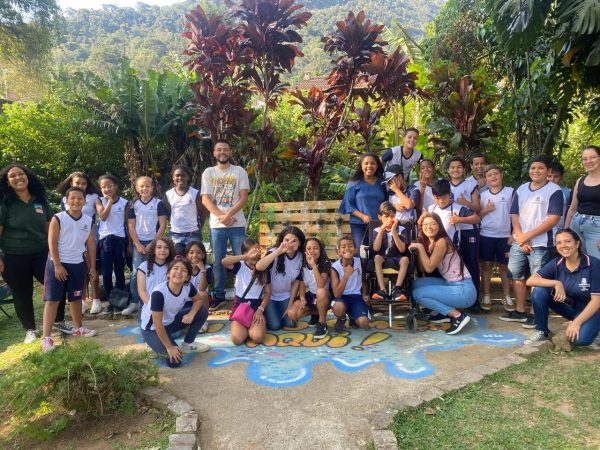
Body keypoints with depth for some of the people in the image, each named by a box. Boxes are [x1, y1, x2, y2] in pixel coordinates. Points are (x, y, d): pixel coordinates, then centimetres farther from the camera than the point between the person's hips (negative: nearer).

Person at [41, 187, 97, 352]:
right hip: (57, 263, -4)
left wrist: (92, 267, 7)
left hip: (77, 264, 4)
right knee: (52, 299, -3)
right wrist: (57, 265, -16)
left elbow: (91, 244, 7)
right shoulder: (58, 219, -10)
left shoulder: (88, 221, 2)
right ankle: (46, 337, 0)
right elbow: (52, 243, -12)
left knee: (76, 298, 16)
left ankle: (78, 328, 33)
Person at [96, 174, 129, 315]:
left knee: (119, 272, 7)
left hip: (120, 240, -1)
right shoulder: (100, 201, 5)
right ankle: (110, 302, 15)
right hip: (105, 240, 1)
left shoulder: (124, 202, 2)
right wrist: (110, 201, -10)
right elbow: (103, 216, -13)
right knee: (106, 273, 3)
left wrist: (130, 243, 2)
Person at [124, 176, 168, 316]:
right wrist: (137, 244, -6)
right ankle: (134, 302, 6)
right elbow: (131, 226, 4)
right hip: (138, 242, 2)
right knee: (136, 272, -2)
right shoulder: (133, 204, 5)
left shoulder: (158, 203, 0)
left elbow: (162, 225, -3)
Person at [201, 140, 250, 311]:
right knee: (218, 262, 8)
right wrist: (221, 216, -13)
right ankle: (219, 296, 18)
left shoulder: (239, 171, 3)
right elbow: (205, 199, 0)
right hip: (216, 225, 1)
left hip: (237, 224, -1)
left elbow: (244, 197, -3)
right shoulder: (208, 173, 7)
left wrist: (228, 215, -15)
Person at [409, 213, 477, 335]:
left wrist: (420, 247, -12)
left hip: (464, 290, -9)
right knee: (417, 284, 6)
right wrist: (417, 249, -4)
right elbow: (423, 269, 4)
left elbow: (429, 268, -18)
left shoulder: (442, 242, -14)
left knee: (418, 294, -11)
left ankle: (458, 316, -8)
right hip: (452, 285, 9)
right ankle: (447, 311, 9)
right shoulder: (429, 243, 10)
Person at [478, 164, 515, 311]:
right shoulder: (482, 195, 5)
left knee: (504, 266, 6)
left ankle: (506, 297, 17)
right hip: (486, 235, 1)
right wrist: (485, 210, -10)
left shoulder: (511, 192, -1)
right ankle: (486, 296, 13)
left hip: (505, 236, -1)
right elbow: (476, 215, 9)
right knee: (486, 265, 5)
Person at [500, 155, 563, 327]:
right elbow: (514, 215, 9)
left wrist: (528, 236, -14)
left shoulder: (554, 190, -6)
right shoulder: (521, 189, 11)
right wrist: (520, 237, -7)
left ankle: (536, 314, 10)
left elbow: (554, 219, -13)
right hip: (518, 242, 6)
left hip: (540, 244, -6)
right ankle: (520, 311, 22)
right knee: (517, 276, 11)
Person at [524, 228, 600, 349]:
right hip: (568, 306, 4)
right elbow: (530, 281, -18)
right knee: (539, 291, -22)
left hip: (589, 310, -3)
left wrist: (576, 322, -25)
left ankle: (588, 328, 5)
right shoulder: (556, 264, -10)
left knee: (581, 338, -33)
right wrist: (556, 283, -31)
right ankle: (542, 331, -4)